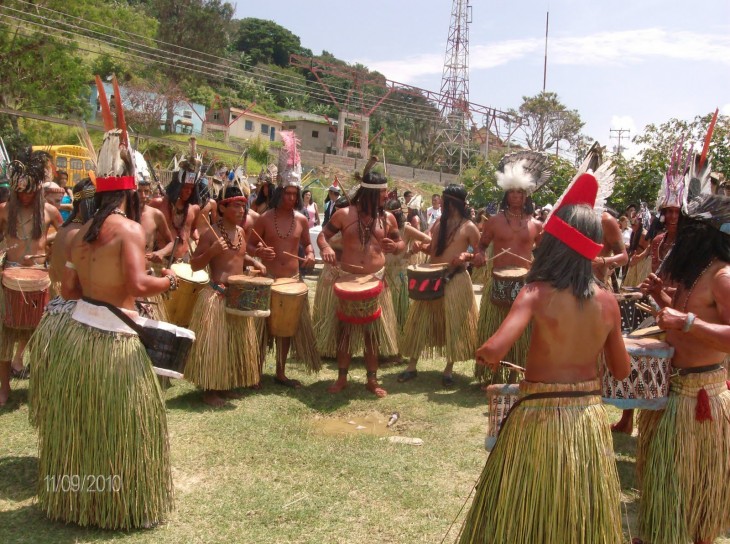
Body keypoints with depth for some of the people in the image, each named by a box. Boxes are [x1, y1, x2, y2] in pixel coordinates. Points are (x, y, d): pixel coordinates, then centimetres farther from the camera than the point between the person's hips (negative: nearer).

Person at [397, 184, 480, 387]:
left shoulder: (469, 227, -6)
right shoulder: (439, 222, 11)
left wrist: (466, 256, -22)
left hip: (455, 280, -5)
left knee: (453, 324, 1)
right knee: (420, 321, 5)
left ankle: (449, 369, 15)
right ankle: (412, 366, 14)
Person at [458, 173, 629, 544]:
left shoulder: (536, 294, -18)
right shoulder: (607, 301, -5)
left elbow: (493, 350, -31)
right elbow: (621, 371, 5)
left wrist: (483, 356, -9)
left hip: (541, 418, -4)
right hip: (590, 420, 4)